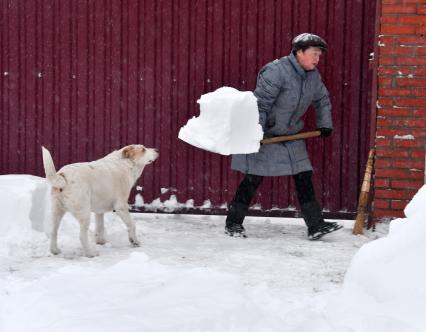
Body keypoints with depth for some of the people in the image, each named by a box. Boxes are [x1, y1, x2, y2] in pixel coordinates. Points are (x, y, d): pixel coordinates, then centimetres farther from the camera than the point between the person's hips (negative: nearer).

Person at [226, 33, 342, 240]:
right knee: (253, 179, -5)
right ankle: (233, 223, 8)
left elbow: (322, 100, 22)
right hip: (264, 135, -7)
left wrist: (324, 124, 20)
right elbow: (260, 103, -25)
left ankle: (315, 226, 2)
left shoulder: (313, 76, 2)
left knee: (303, 177, 1)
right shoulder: (277, 71, -22)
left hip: (290, 135, 7)